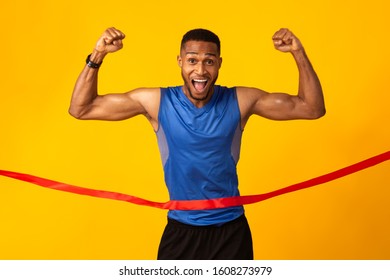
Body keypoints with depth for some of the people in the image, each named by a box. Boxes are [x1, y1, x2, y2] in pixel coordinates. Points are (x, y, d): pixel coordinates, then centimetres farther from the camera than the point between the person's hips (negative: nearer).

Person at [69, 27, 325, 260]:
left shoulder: (240, 101, -7)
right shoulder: (156, 102, -8)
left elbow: (312, 108, -5)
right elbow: (80, 109, -7)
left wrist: (299, 53, -17)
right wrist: (98, 55, -19)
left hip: (231, 231, 1)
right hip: (181, 231, 0)